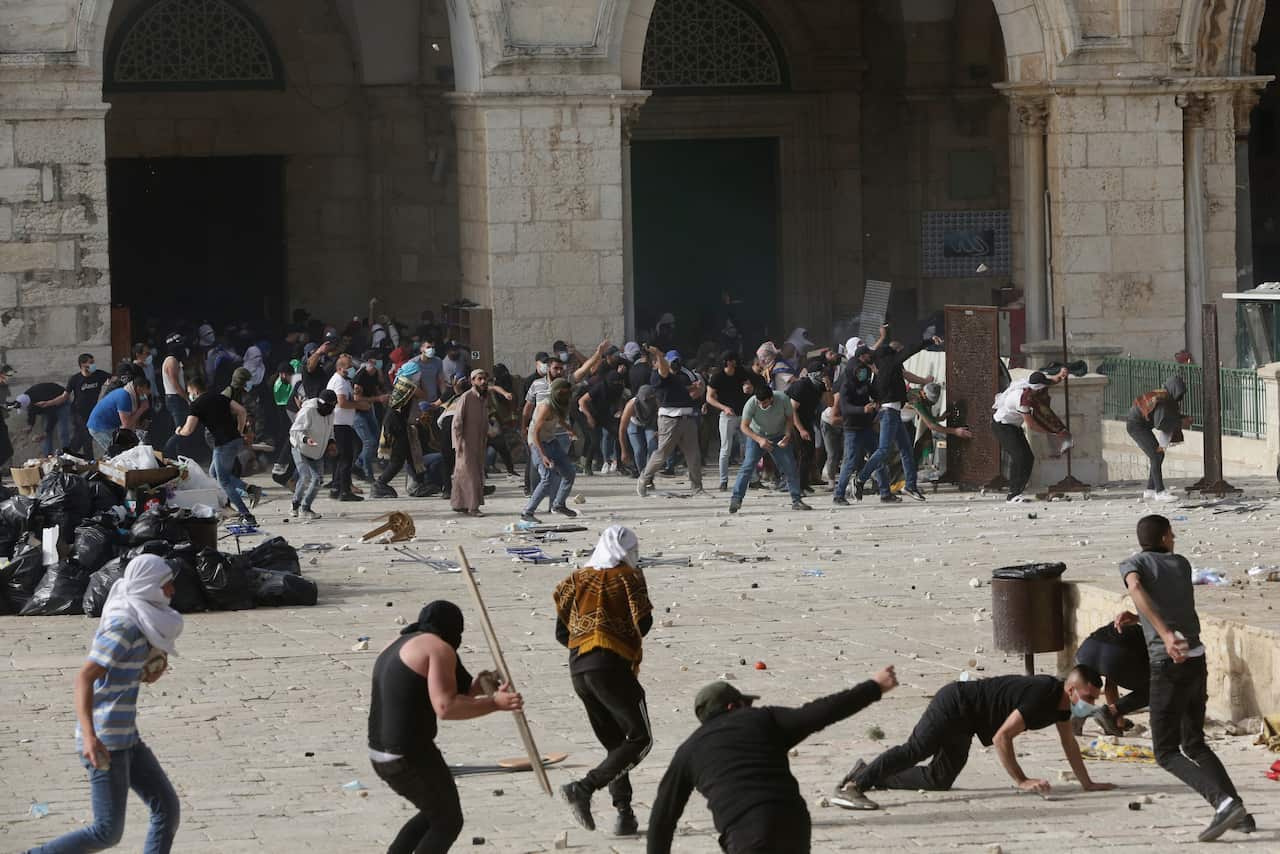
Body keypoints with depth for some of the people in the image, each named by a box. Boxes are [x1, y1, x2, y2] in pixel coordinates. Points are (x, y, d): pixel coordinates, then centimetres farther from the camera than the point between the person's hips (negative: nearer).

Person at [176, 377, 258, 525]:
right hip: (237, 441, 8)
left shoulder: (197, 404, -4)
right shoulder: (219, 397, 16)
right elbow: (241, 411, 11)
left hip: (224, 444, -8)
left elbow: (189, 430, -11)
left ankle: (247, 516, 0)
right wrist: (239, 432, 17)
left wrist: (180, 431, 12)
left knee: (224, 482, 5)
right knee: (214, 472, 23)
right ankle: (250, 490, 9)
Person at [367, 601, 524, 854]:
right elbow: (445, 708, -20)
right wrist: (494, 703, -16)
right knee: (448, 823, 9)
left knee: (435, 814, 26)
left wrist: (475, 688, 22)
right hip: (411, 755, -9)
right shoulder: (439, 649, -10)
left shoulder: (397, 649, 19)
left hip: (380, 754, 9)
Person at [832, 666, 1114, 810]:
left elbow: (1069, 743, 19)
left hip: (962, 723, 10)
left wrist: (1087, 783, 20)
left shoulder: (1060, 699, 4)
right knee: (915, 751, -26)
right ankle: (852, 787, -37)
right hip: (954, 705, -10)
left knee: (939, 780, 10)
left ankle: (870, 774, 20)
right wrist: (1021, 781, -24)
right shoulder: (1041, 696, -27)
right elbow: (1001, 737, -28)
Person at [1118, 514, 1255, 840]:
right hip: (1197, 661, 6)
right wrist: (1134, 619, 23)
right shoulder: (1181, 565, 19)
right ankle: (1239, 814, 9)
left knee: (1167, 753, -3)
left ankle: (1224, 801, -23)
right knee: (1194, 744, 20)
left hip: (1169, 663, -6)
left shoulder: (1133, 564, 3)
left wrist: (1165, 635, -31)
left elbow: (1136, 589, -21)